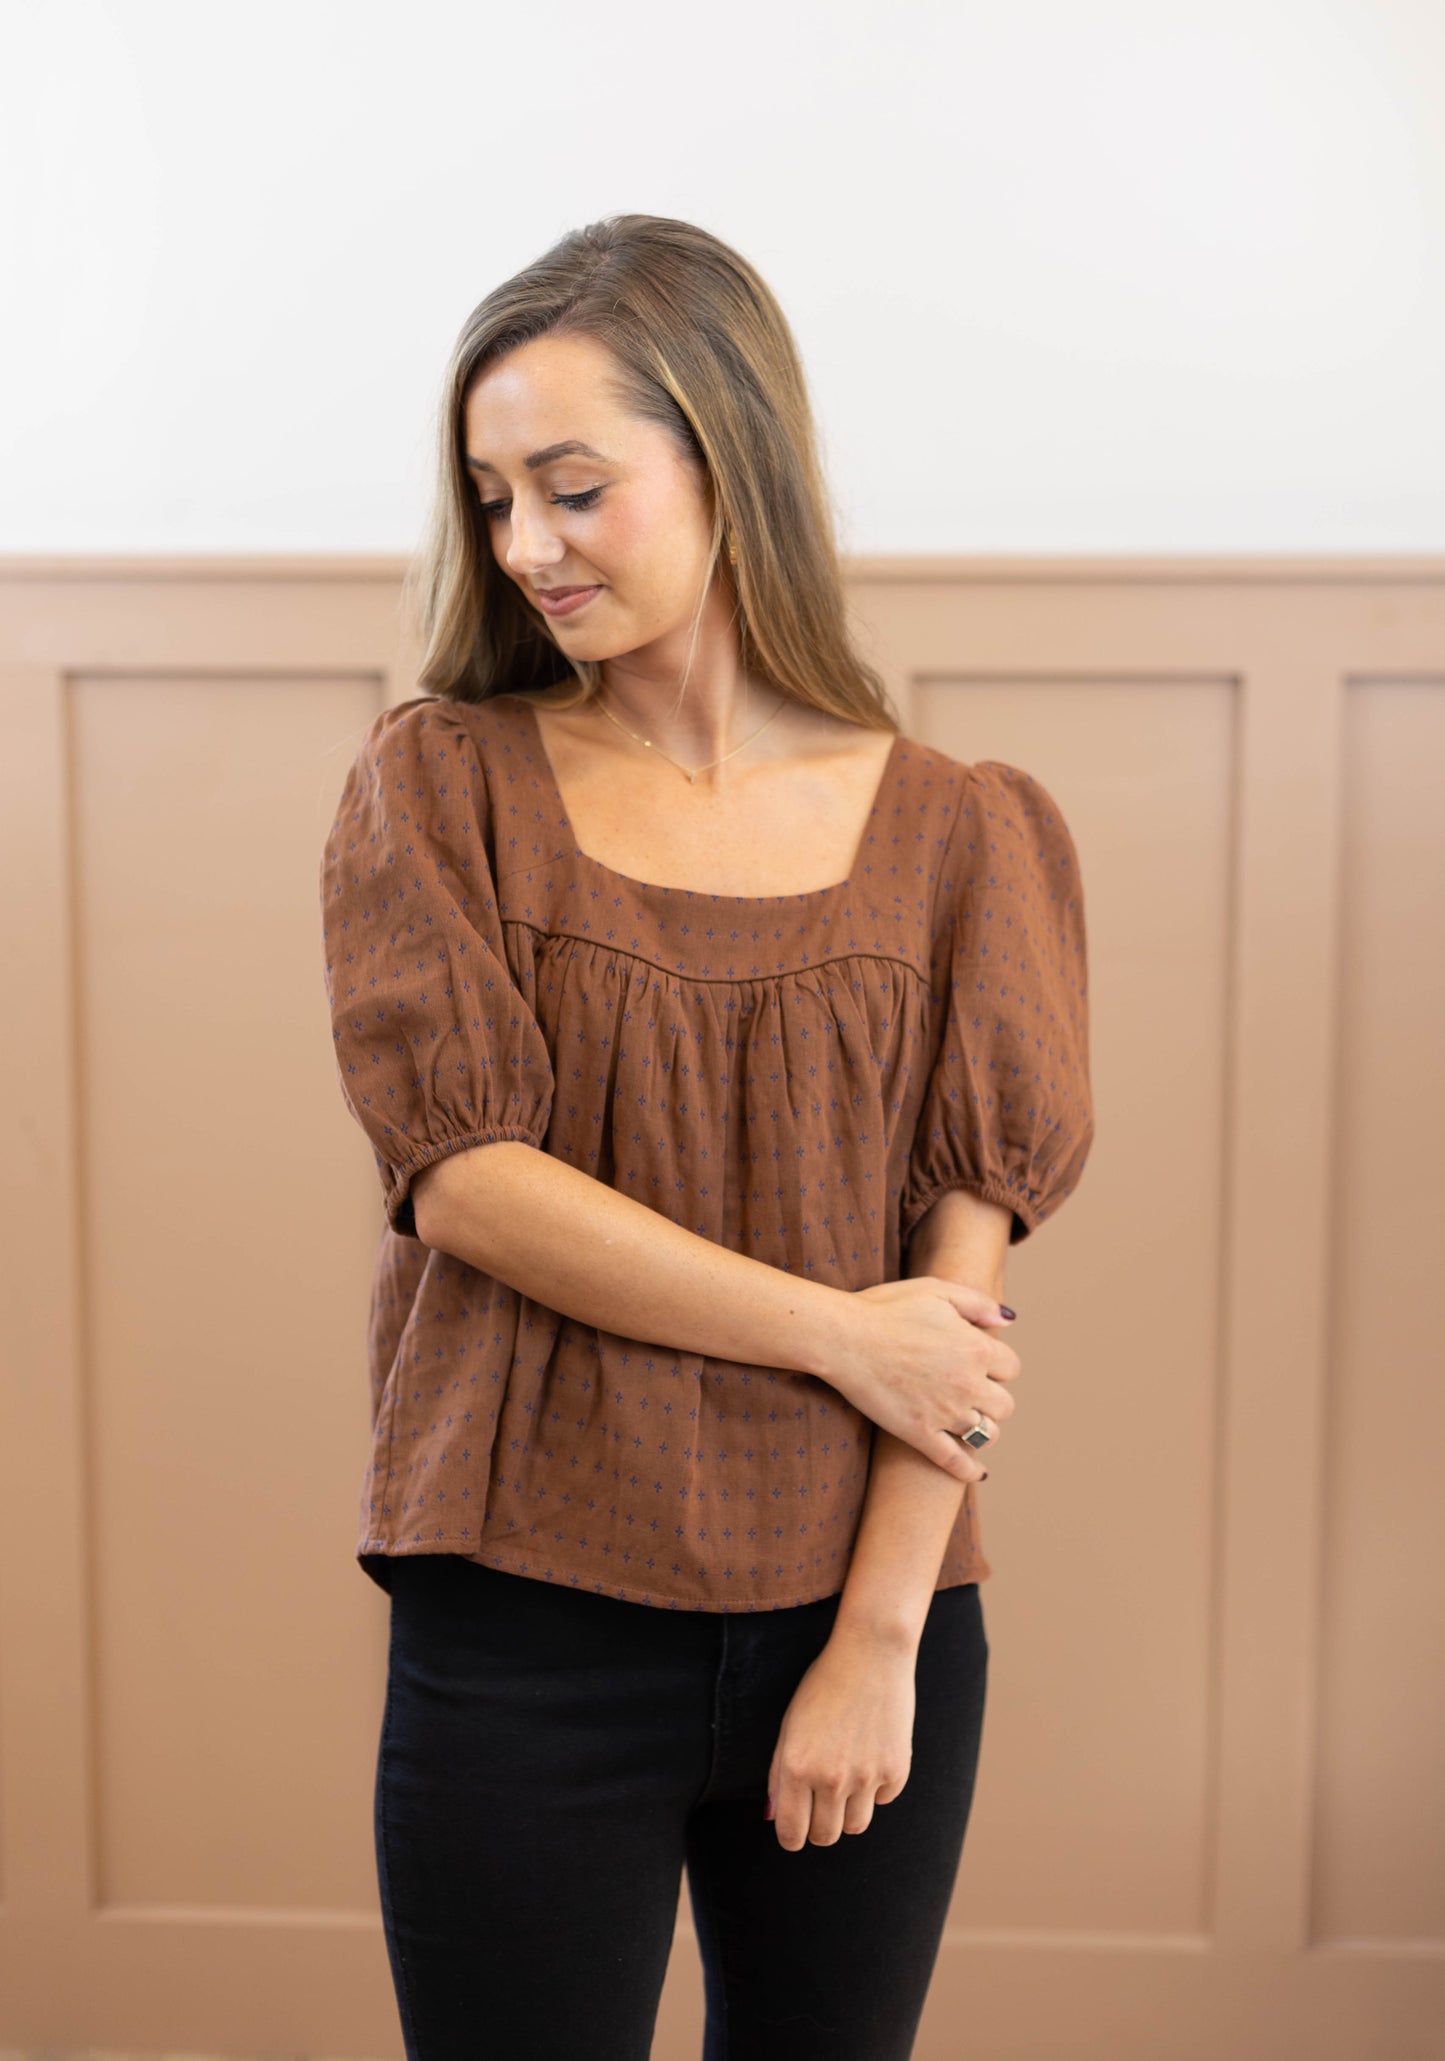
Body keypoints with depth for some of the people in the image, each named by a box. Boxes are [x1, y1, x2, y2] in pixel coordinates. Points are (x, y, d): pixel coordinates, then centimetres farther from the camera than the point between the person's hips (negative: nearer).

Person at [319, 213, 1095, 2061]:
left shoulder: (970, 834, 1)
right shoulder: (437, 782, 1)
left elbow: (971, 1263, -4)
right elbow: (466, 1176, -9)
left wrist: (881, 1641, -9)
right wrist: (841, 1330, -11)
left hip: (866, 1625, 1)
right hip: (526, 1627, -1)